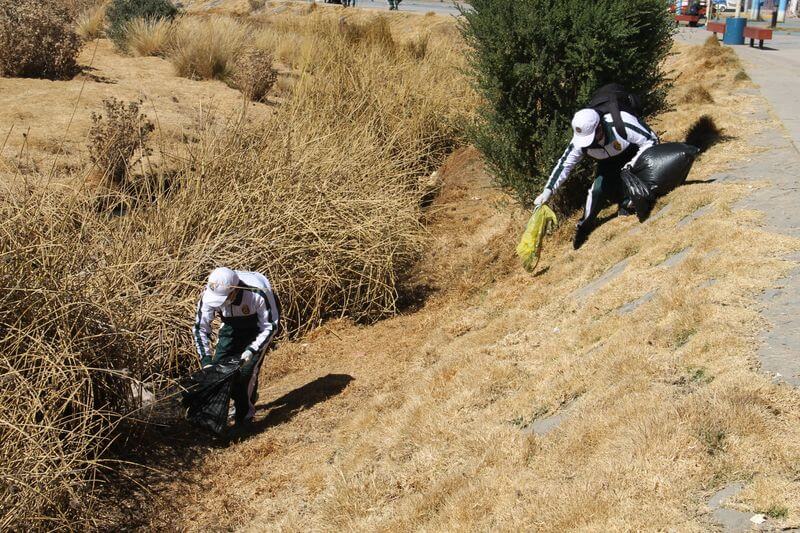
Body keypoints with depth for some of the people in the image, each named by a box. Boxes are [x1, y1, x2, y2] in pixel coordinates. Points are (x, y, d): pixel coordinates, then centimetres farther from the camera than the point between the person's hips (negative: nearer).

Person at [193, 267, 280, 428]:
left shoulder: (258, 293, -41)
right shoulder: (209, 296, -29)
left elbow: (271, 326, -26)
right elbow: (200, 328, -16)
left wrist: (252, 350, -36)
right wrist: (206, 360, -24)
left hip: (258, 326, -4)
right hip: (232, 324, 5)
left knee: (248, 368, -18)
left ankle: (246, 413, 0)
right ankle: (239, 400, 21)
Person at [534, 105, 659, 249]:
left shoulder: (621, 125, -39)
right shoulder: (580, 141, -25)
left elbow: (651, 141, -27)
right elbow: (564, 164, -16)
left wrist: (633, 164, -37)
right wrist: (547, 191, -22)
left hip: (635, 154, -3)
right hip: (609, 162, 3)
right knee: (598, 188, -16)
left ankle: (627, 205, -2)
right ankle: (585, 226, 3)